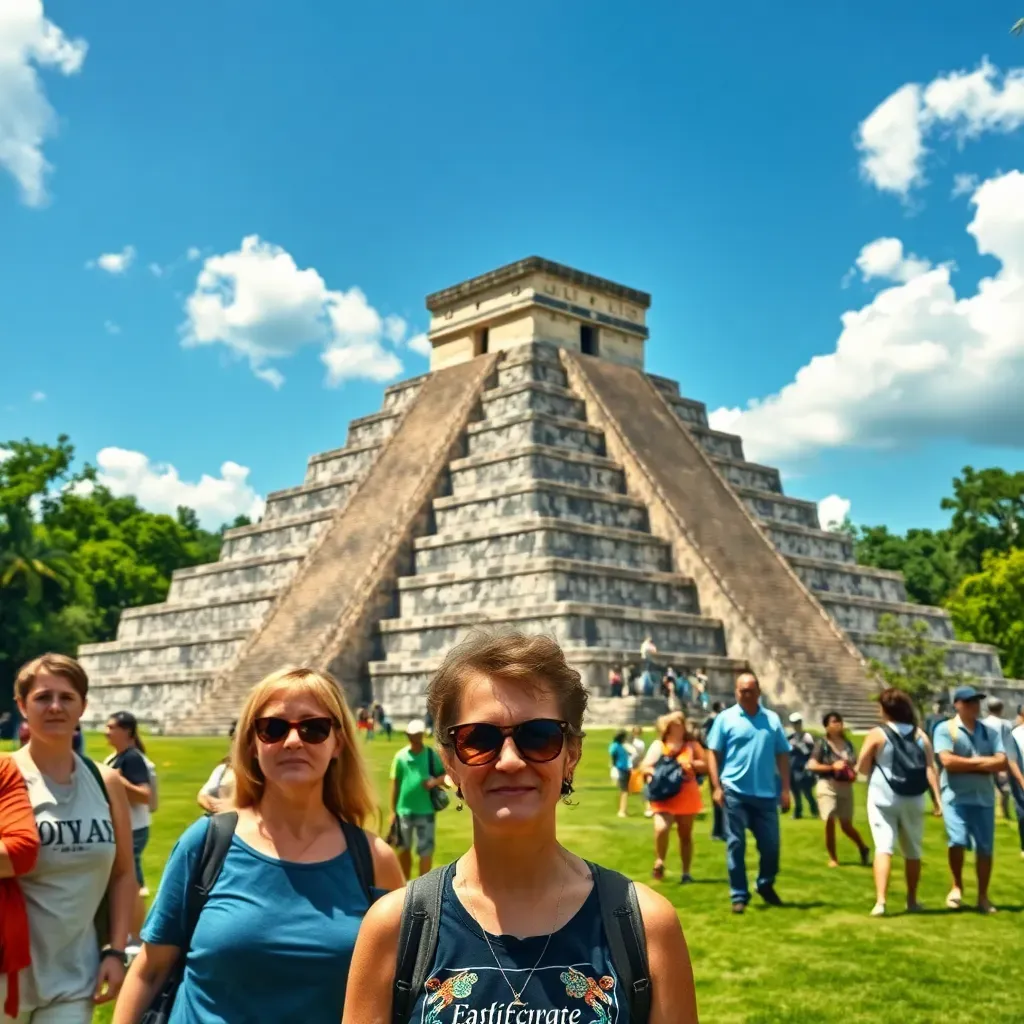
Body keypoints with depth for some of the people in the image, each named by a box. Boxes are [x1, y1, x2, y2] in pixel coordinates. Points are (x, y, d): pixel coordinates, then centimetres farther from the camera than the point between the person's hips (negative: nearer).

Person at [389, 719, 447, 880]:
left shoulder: (432, 754, -4)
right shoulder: (400, 756, -2)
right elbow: (395, 783, 5)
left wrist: (435, 781, -20)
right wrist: (393, 809, 5)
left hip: (425, 810, -2)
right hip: (404, 810, 2)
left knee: (426, 850, -2)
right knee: (404, 849, 16)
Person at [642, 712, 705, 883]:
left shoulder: (691, 744, 7)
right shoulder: (658, 745, 3)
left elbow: (705, 766, 5)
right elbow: (645, 767, 0)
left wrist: (691, 763, -12)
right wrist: (658, 773, -18)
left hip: (687, 797, 2)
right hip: (665, 797, -2)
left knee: (685, 834, 10)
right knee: (661, 829, -23)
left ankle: (686, 873, 21)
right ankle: (659, 862, 1)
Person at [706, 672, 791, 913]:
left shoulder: (772, 719, 8)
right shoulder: (726, 718, 0)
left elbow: (782, 755, 10)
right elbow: (713, 753, -1)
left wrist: (785, 789, 4)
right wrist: (717, 787, -9)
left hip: (766, 793, 3)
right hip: (735, 792, -3)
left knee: (771, 844, 8)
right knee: (736, 845, 3)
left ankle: (766, 886, 31)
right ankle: (739, 895, 12)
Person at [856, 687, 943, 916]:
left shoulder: (877, 734, -5)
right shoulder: (920, 735, 6)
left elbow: (862, 768, -4)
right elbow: (930, 768, -3)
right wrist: (937, 798, -4)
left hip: (883, 798, -4)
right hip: (913, 800, 4)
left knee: (883, 848, -9)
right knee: (913, 852, 16)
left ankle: (880, 901, -20)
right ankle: (912, 901, 26)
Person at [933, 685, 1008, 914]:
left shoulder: (990, 732, 10)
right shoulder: (946, 729, -2)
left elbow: (1001, 763, -1)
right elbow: (947, 761, -15)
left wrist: (966, 764, -10)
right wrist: (981, 762, -6)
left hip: (984, 798, 4)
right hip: (956, 796, -4)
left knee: (984, 848, 5)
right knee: (957, 841, -18)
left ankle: (983, 896, 19)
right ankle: (957, 886, 5)